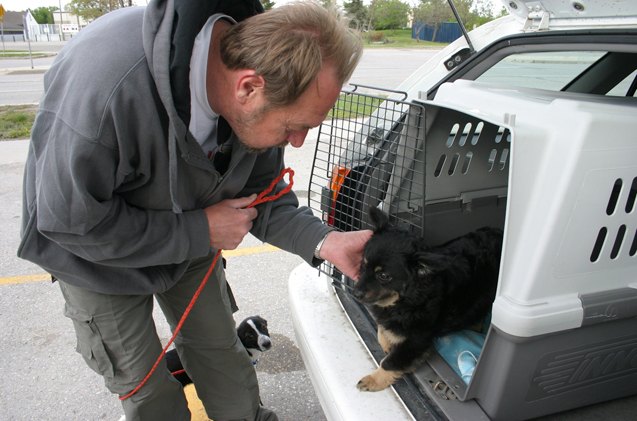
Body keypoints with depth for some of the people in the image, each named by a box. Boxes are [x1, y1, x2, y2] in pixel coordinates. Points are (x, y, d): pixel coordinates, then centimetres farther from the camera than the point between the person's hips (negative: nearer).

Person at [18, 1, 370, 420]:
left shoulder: (251, 58, -21)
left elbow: (257, 192, -10)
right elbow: (70, 223, -27)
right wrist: (200, 231, -26)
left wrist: (324, 242, -24)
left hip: (189, 240, 4)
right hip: (96, 253, -3)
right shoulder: (101, 83, -40)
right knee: (145, 385, 11)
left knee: (220, 350, 16)